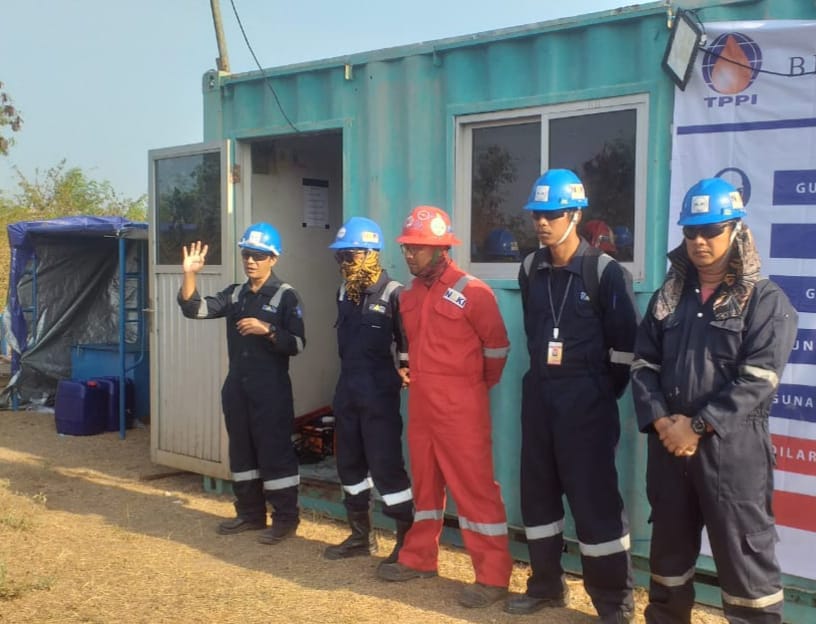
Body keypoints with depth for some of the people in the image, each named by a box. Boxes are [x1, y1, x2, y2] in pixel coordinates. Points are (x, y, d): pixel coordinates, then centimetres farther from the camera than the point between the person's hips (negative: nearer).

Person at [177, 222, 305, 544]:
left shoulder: (285, 296, -7)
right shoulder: (235, 294, 10)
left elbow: (297, 344, -12)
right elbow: (194, 308, 1)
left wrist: (267, 329, -25)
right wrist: (190, 274, -11)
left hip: (271, 388, -6)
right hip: (237, 386, 7)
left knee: (275, 450, -2)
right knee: (241, 450, 13)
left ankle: (285, 518, 9)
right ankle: (250, 513, 26)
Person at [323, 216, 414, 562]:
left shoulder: (393, 293, -13)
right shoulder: (344, 293, 8)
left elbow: (409, 343, -9)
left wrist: (402, 371, -14)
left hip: (379, 395, -7)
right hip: (347, 391, 8)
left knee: (386, 466, -4)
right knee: (350, 464, 14)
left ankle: (408, 542, 8)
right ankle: (361, 535, 28)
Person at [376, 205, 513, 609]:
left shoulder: (472, 292, -11)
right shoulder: (408, 295, 8)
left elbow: (497, 347, -3)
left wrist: (474, 385, 7)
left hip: (461, 408, -6)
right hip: (420, 403, 7)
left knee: (475, 488, -2)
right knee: (425, 482, 17)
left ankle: (493, 576, 6)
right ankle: (418, 558, 30)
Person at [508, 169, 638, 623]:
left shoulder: (605, 271, -11)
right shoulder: (531, 269, 7)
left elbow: (625, 342, -9)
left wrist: (604, 393, -3)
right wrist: (542, 377, 14)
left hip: (586, 397, -6)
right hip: (539, 392, 6)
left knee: (595, 497, -2)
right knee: (538, 491, 12)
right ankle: (548, 584, 29)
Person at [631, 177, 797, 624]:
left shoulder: (766, 301, -4)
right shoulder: (667, 298, 10)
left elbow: (756, 382, -13)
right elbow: (643, 365, 7)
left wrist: (697, 426, -15)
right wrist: (660, 421, -9)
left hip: (733, 448, -5)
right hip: (669, 445, 5)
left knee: (744, 556, 2)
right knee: (669, 546, 18)